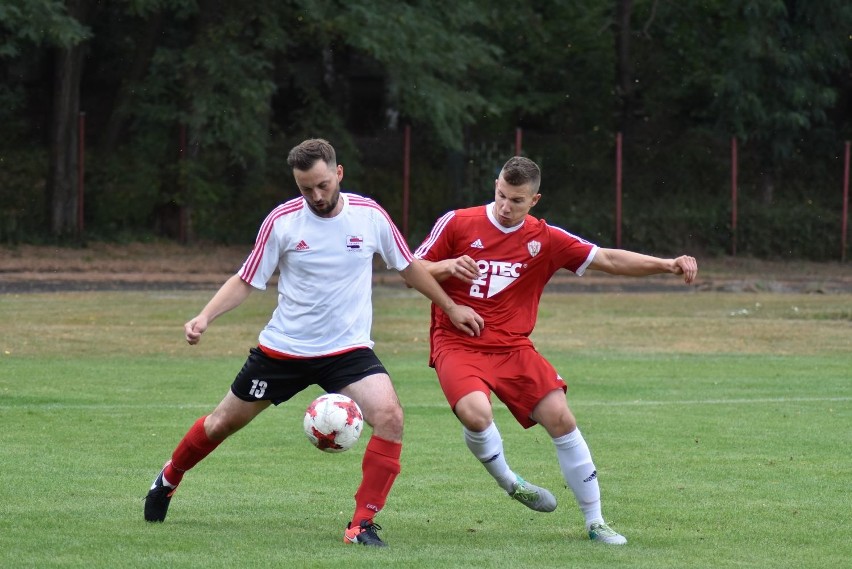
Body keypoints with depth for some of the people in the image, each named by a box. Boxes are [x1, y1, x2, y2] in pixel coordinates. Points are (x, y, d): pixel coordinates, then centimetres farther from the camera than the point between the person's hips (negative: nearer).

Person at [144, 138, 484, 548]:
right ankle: (168, 479, 42)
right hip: (283, 347, 0)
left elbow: (408, 267, 9)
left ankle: (362, 525, -16)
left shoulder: (370, 216, -8)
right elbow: (245, 282, -3)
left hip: (347, 349, 0)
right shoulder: (282, 221, -11)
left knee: (389, 417, -25)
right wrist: (204, 318, -17)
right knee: (223, 423, 12)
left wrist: (450, 307, 14)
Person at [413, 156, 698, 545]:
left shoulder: (546, 240, 2)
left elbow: (607, 260, 0)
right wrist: (448, 267, -18)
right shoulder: (456, 224, -4)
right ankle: (507, 481, 2)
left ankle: (595, 523, 3)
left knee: (561, 419, -9)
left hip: (513, 348, 3)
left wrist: (668, 265, -12)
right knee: (476, 414, -31)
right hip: (457, 344, -3)